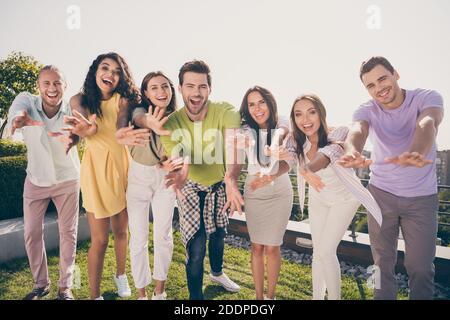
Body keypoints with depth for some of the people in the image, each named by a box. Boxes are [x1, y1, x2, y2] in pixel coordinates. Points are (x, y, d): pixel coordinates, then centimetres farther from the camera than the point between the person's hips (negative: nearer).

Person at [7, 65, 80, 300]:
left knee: (68, 232, 5)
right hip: (35, 180, 2)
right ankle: (41, 284, 29)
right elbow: (17, 108, -37)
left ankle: (65, 286, 22)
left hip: (67, 179, -1)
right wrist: (19, 118, -63)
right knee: (32, 233, 8)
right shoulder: (27, 100, -16)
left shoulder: (72, 109, -18)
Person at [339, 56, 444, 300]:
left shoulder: (428, 98, -12)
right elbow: (357, 132, -31)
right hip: (381, 193, 1)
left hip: (422, 197, -1)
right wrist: (353, 152, -56)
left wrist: (415, 154, -57)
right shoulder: (366, 110, -9)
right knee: (383, 262, 12)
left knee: (421, 267, 5)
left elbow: (426, 125, -34)